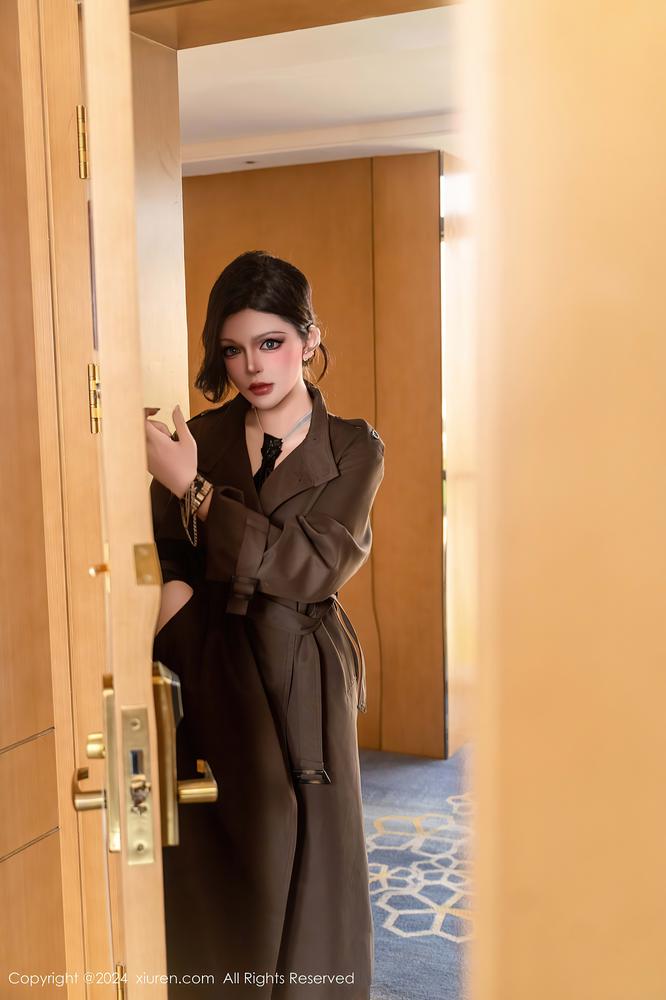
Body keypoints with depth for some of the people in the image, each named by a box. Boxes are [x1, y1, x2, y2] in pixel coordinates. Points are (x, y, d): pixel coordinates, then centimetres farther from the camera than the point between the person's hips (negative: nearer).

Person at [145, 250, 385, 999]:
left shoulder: (353, 451, -2)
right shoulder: (199, 436, 4)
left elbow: (311, 569, -14)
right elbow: (162, 558, 4)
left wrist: (193, 490, -18)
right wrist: (174, 591, -20)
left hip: (298, 682, -1)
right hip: (205, 677, 2)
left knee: (305, 871, 5)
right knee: (207, 880, 8)